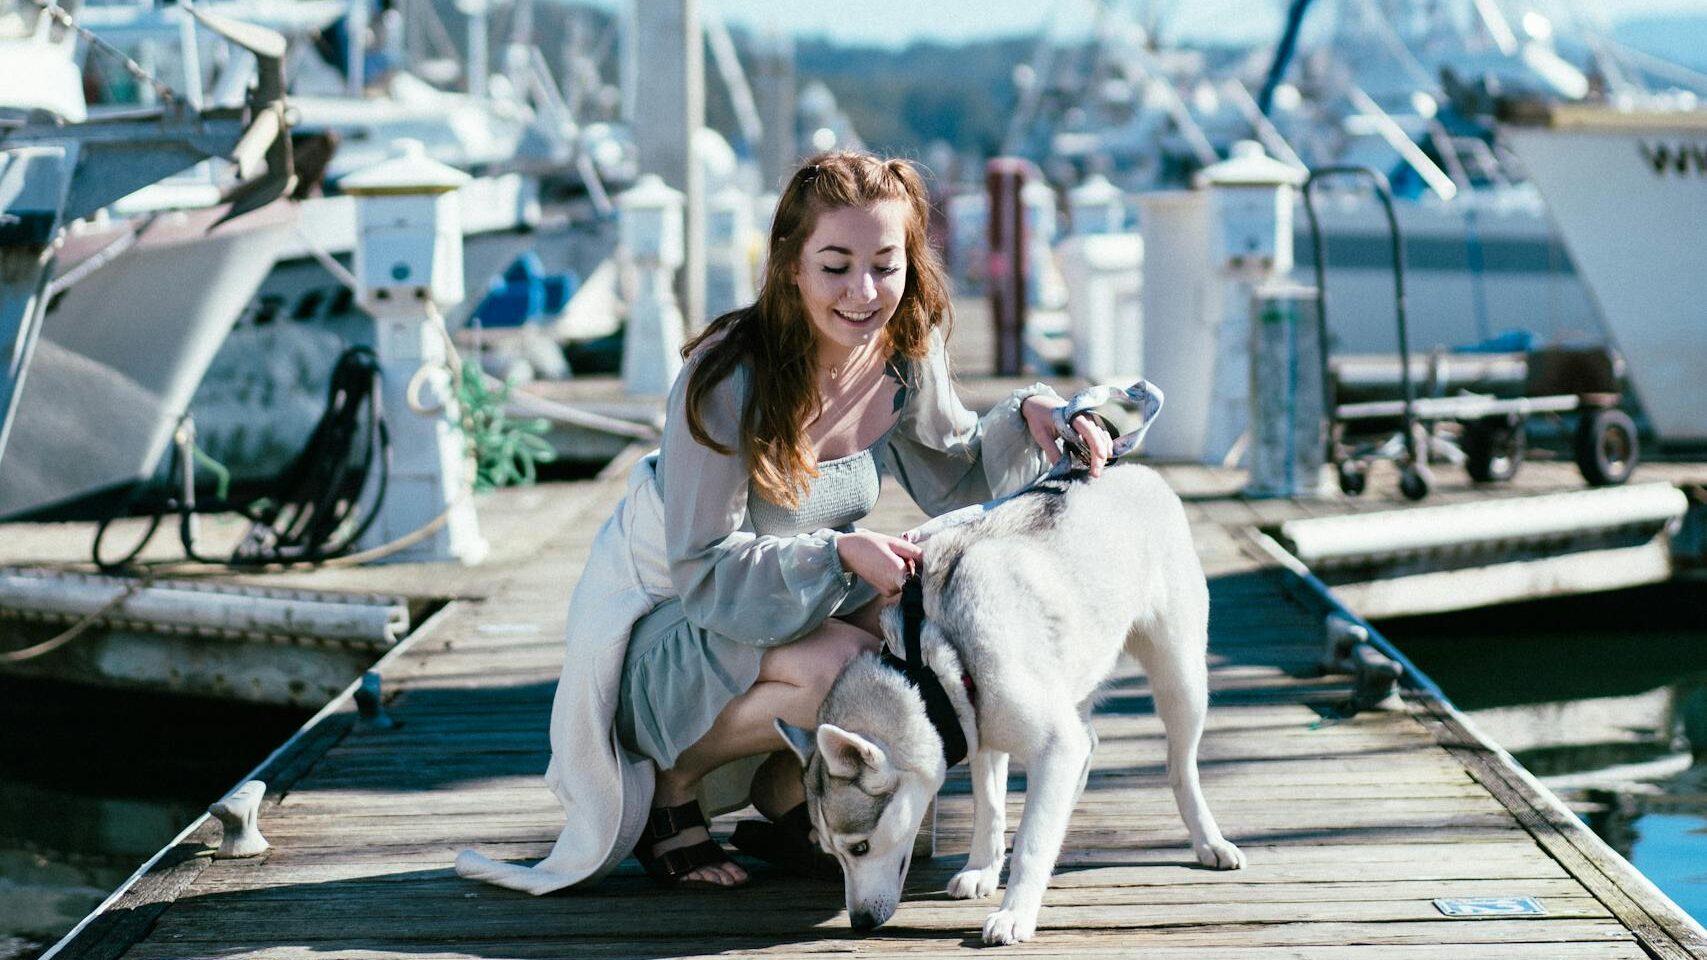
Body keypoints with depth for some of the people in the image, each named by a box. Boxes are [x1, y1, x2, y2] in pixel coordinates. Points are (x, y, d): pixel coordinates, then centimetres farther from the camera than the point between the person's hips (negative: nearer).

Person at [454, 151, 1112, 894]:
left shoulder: (906, 353, -9)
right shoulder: (728, 381, -29)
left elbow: (954, 477, 8)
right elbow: (703, 569, -26)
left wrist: (1026, 419, -11)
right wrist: (840, 554, -38)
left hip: (800, 606, 7)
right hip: (659, 626, -7)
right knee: (841, 666, -33)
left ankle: (784, 795, 4)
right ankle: (671, 784, -5)